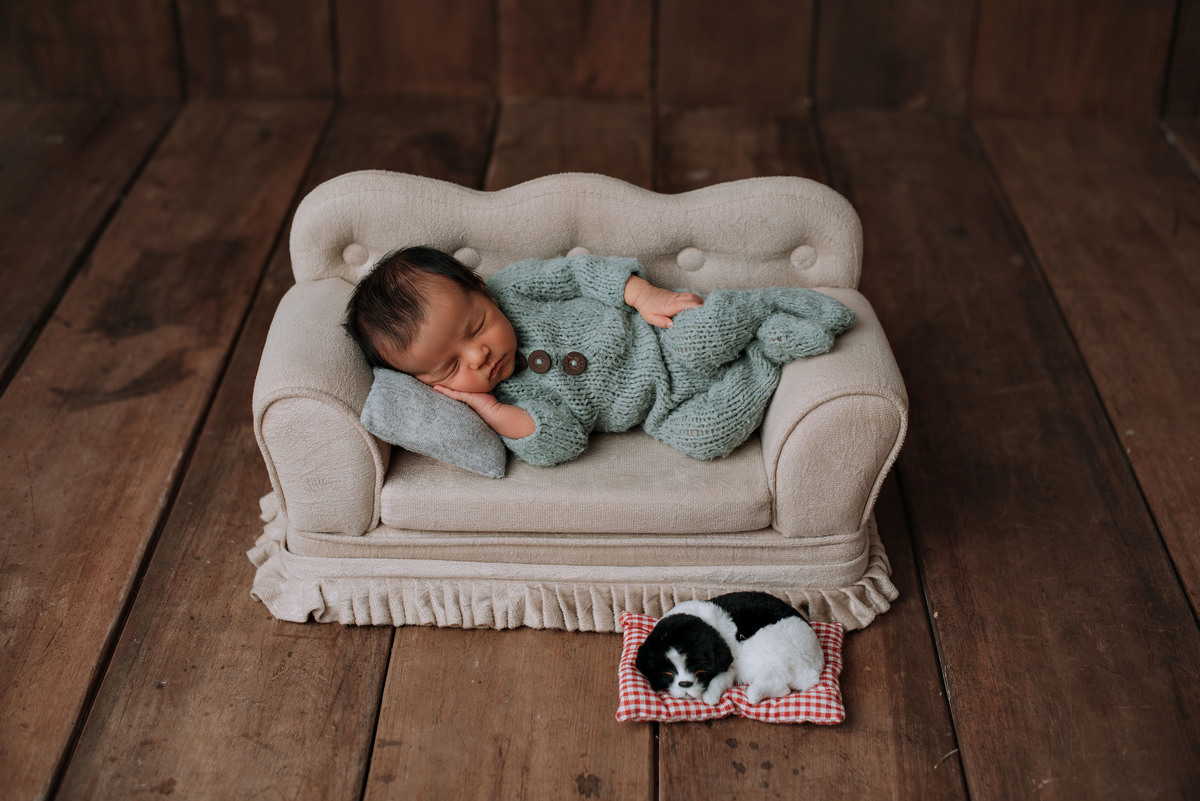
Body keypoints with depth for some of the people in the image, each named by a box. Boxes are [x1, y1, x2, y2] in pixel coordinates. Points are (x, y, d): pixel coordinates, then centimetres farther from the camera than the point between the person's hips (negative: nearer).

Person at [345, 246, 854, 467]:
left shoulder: (507, 288, -10)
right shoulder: (509, 399, -12)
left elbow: (577, 272, -2)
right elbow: (560, 441, -21)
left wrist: (643, 293, -15)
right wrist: (491, 410, -31)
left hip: (656, 334, 1)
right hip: (658, 407, -1)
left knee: (703, 333, -32)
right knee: (700, 436, -28)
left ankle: (766, 310, -2)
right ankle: (767, 363, -6)